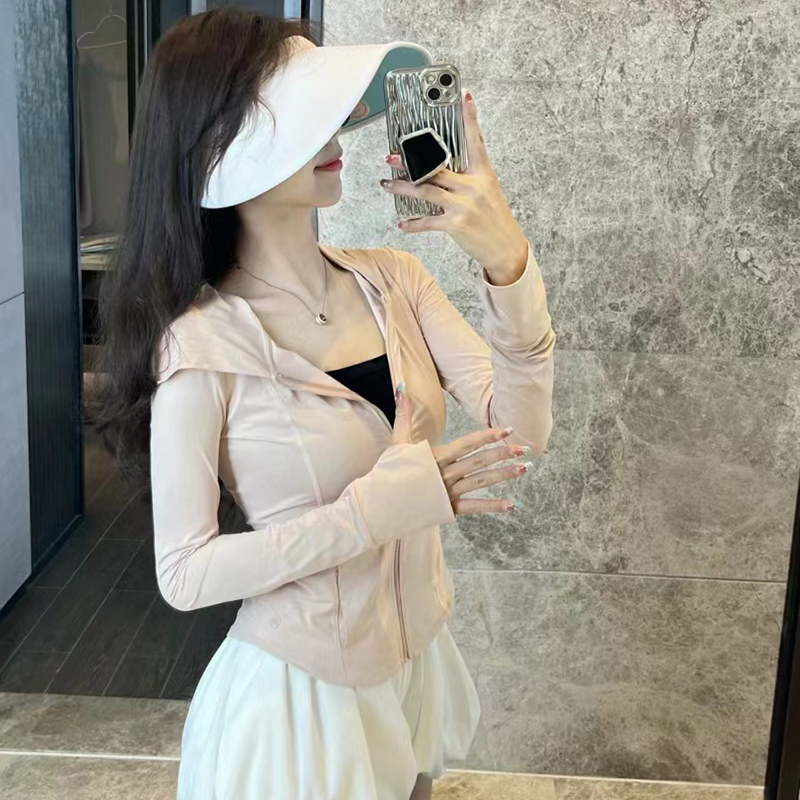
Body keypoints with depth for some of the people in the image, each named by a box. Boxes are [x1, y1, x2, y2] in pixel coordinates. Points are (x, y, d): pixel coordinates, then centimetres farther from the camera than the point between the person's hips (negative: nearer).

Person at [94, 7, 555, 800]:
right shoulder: (203, 344, -20)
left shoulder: (393, 279, -6)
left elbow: (522, 432, -12)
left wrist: (508, 261, -27)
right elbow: (184, 573, -17)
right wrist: (377, 508, -27)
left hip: (420, 660, 5)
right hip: (300, 692, -5)